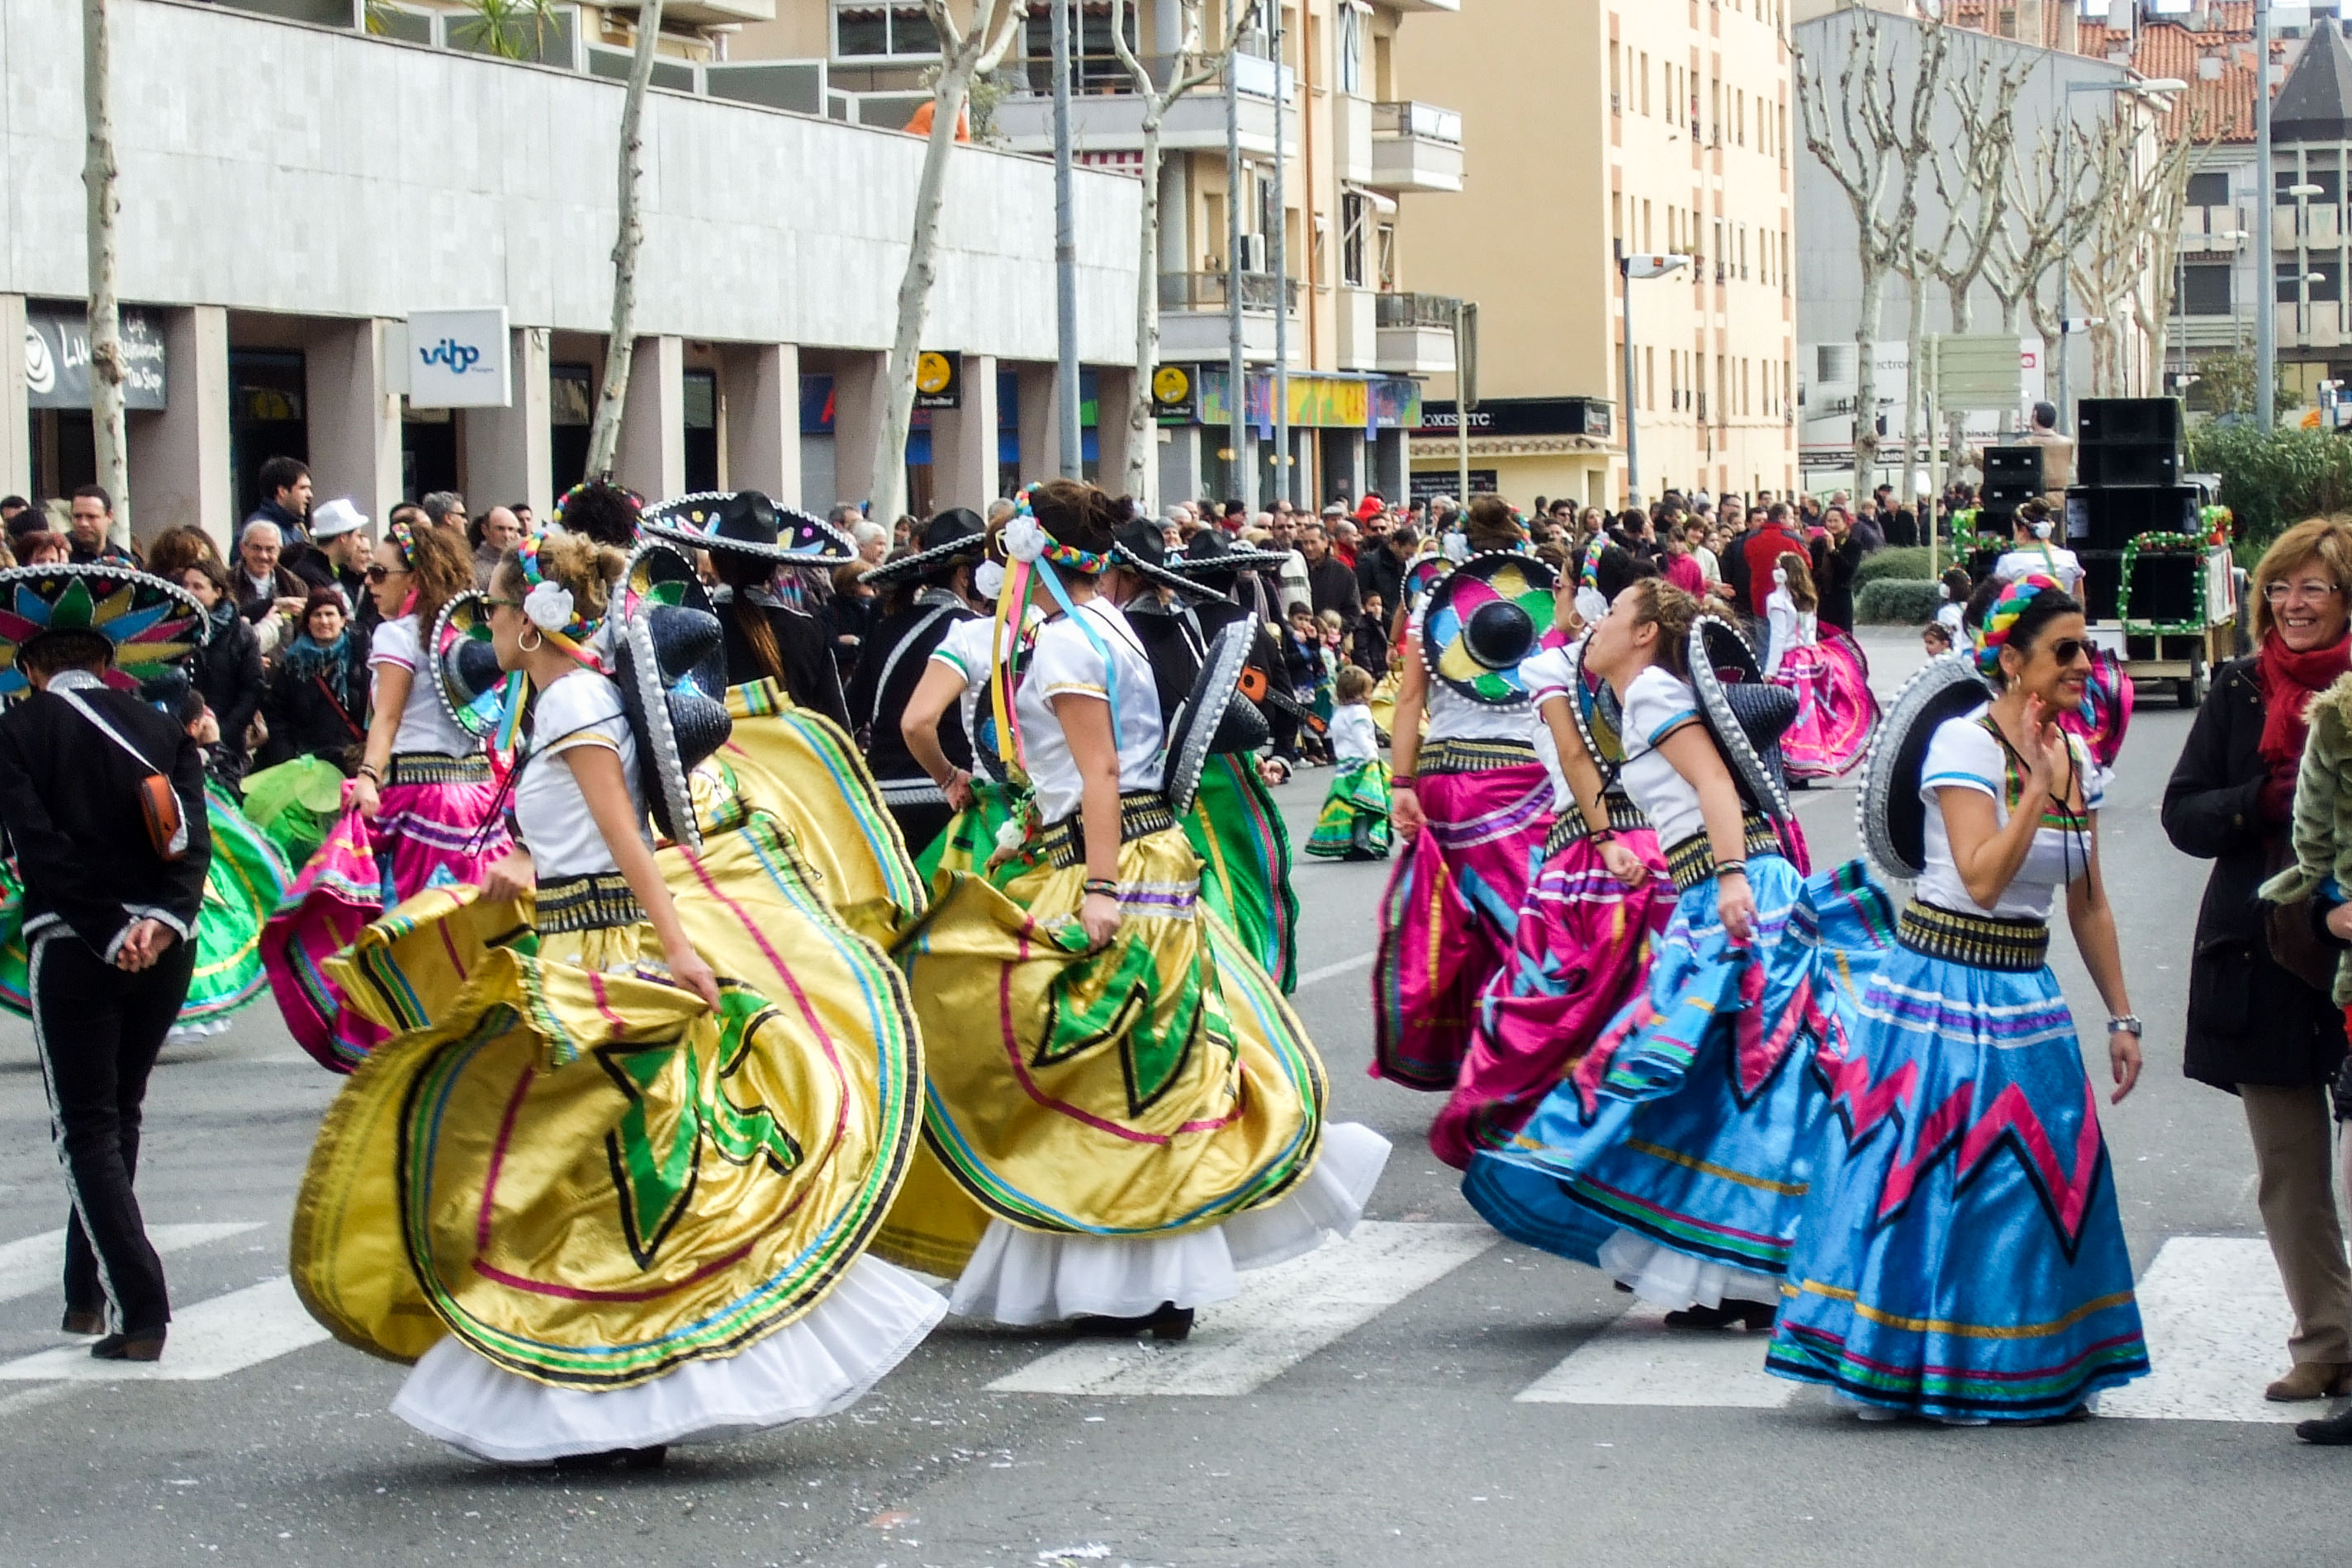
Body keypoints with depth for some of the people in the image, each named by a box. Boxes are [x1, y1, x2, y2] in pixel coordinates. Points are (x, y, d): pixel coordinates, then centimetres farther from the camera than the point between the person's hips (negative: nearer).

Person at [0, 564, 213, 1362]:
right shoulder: (162, 729, 9)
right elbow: (194, 838, -5)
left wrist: (107, 933, -14)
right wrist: (163, 919, -16)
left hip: (72, 949, -4)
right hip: (165, 950, 4)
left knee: (88, 1130, 1)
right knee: (118, 1116, 19)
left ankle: (140, 1311, -10)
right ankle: (89, 1294, 27)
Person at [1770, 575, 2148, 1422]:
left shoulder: (2076, 756, 9)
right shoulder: (1964, 741, -13)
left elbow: (2089, 904, 14)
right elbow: (1983, 878, -24)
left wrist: (2120, 1015, 12)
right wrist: (2037, 785, -25)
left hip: (2025, 993, 7)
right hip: (1942, 986, -7)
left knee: (2044, 1172, 7)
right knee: (1928, 1170, -4)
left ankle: (2039, 1370, 18)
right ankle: (1898, 1364, 7)